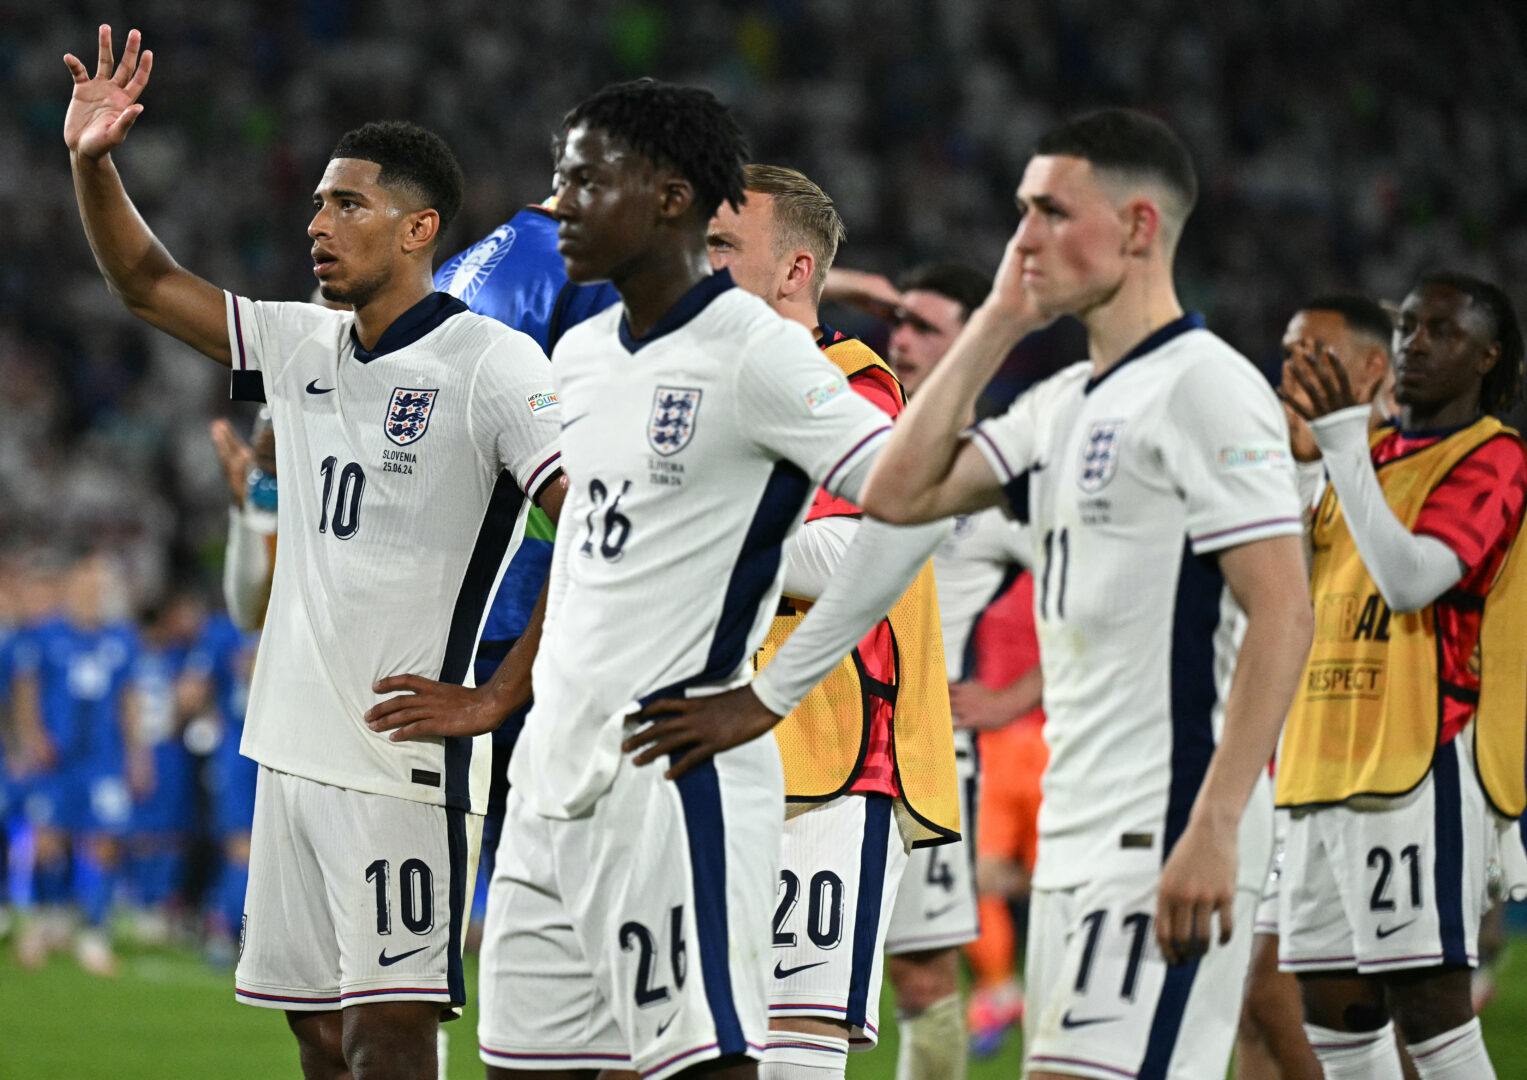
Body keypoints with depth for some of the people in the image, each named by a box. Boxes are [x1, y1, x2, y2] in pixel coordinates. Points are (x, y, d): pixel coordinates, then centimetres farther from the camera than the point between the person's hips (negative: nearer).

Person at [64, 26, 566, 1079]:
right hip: (294, 749, 7)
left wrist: (507, 693, -16)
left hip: (408, 757, -7)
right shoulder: (303, 346, 12)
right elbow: (146, 282, 20)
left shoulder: (492, 363, -9)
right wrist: (93, 162, 4)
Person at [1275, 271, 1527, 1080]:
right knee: (1333, 1010, 7)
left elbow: (1411, 578, -20)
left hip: (1425, 763, -8)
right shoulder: (1373, 454, 20)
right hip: (1327, 763, 8)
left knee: (1425, 1001, -13)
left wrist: (1342, 443, -20)